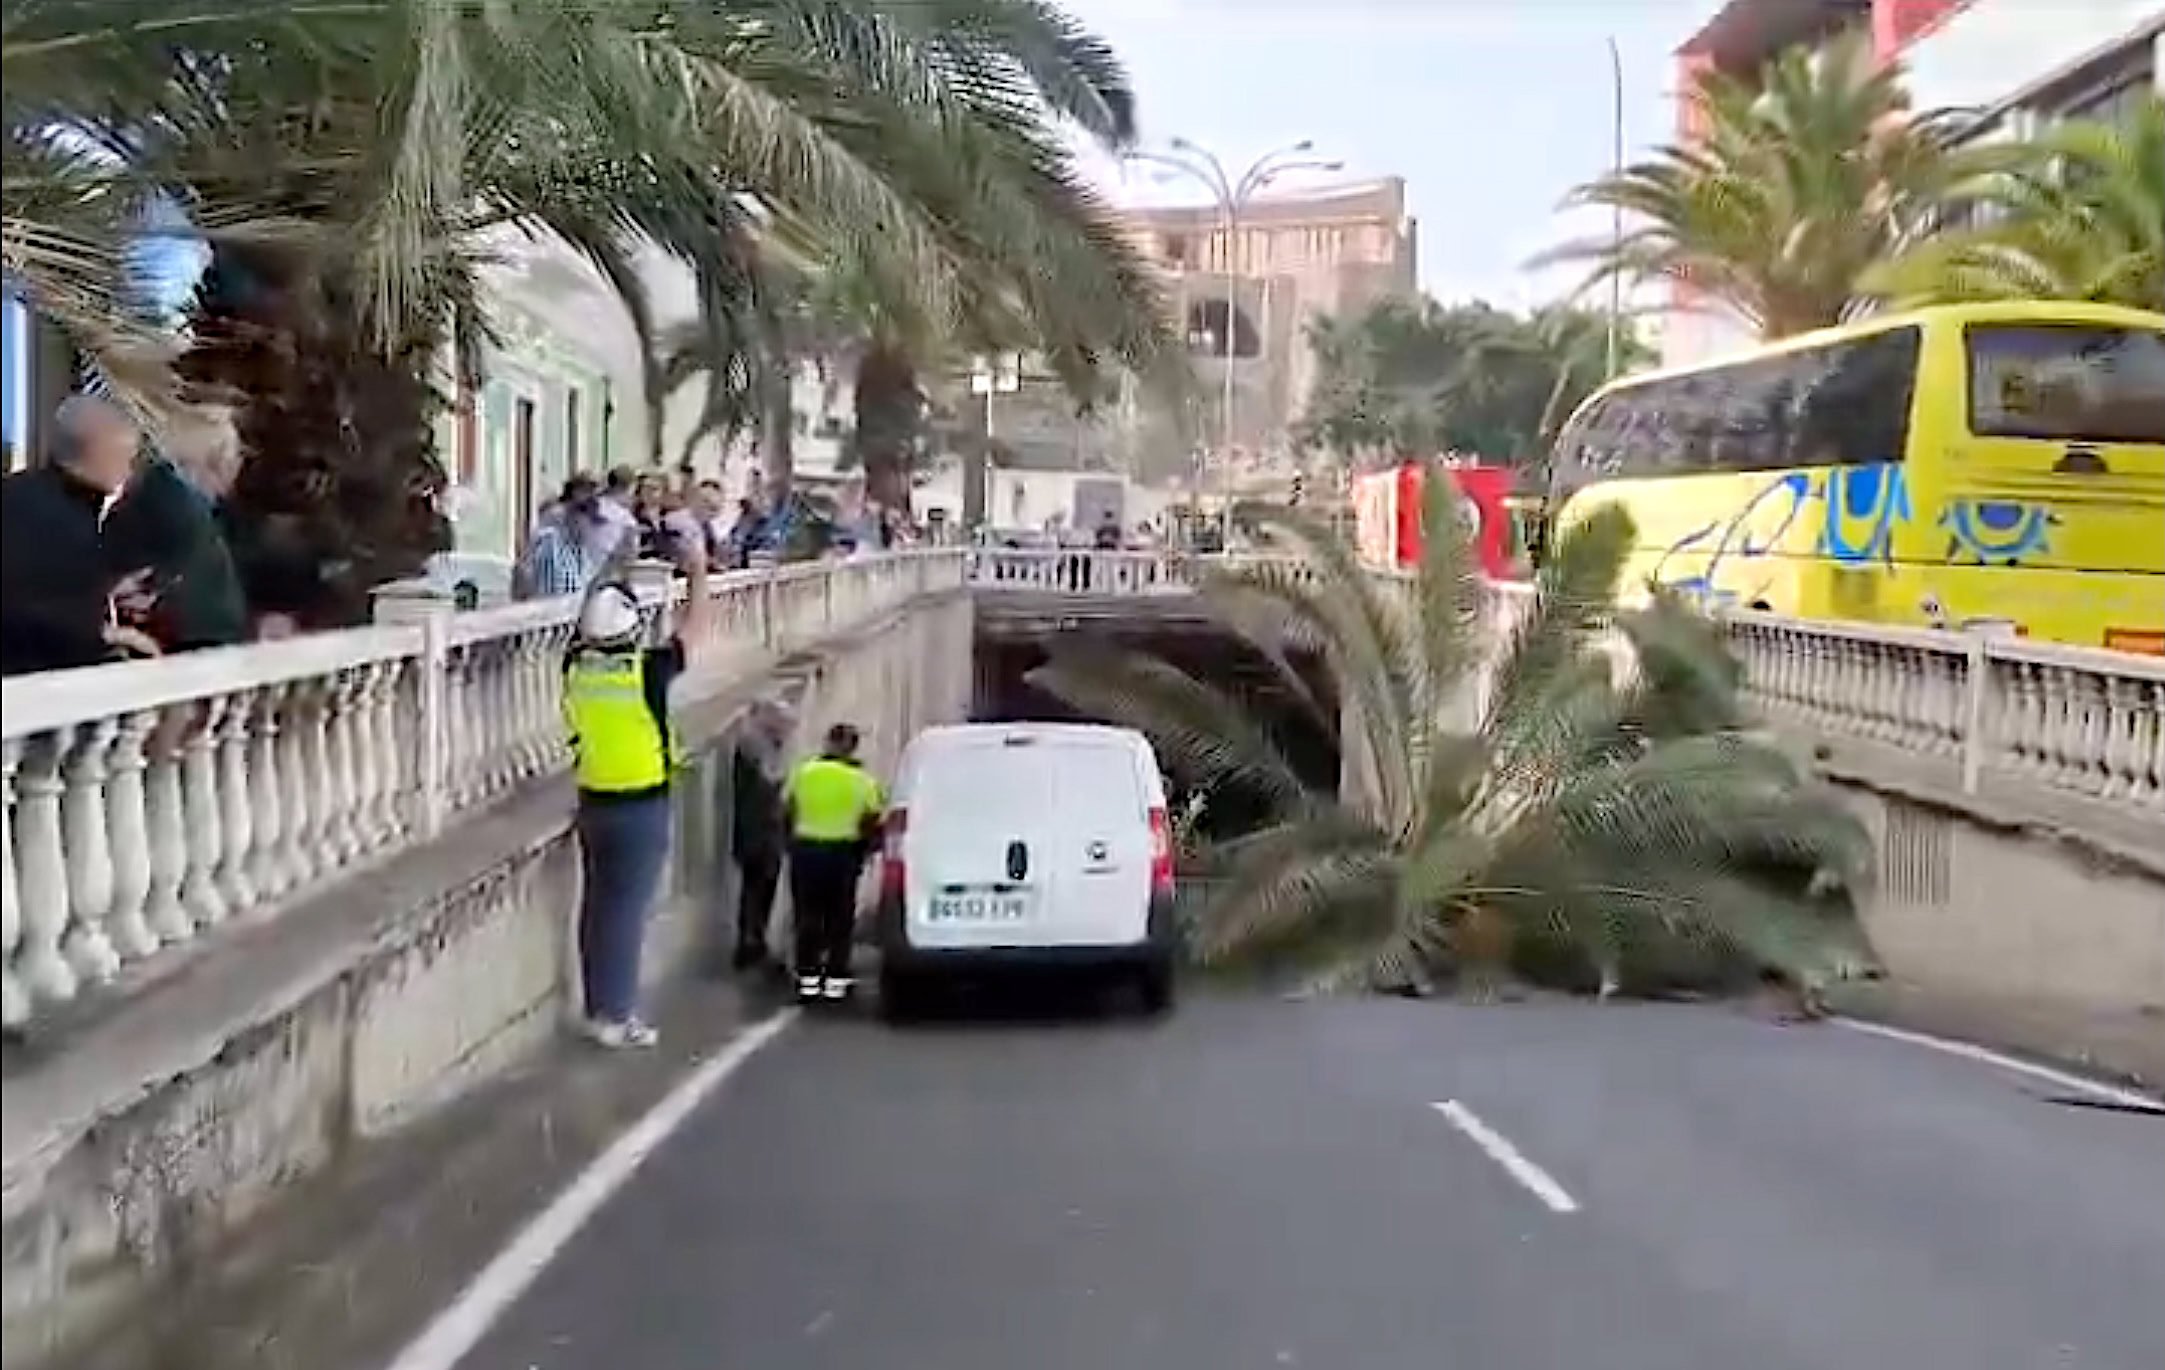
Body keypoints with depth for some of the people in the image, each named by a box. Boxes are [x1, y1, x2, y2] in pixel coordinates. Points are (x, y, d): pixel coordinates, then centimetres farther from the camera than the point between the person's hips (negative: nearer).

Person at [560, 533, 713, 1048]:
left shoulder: (576, 664, -4)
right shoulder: (649, 670, -17)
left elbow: (586, 625, 18)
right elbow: (695, 627, -4)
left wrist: (605, 583, 28)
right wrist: (698, 572, 9)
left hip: (592, 803, 5)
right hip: (641, 806, -5)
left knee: (597, 905, 14)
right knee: (627, 909, -1)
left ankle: (596, 1007, 23)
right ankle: (617, 1016, 2)